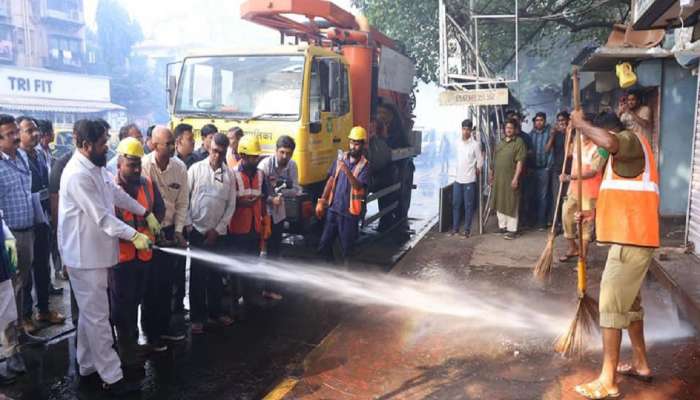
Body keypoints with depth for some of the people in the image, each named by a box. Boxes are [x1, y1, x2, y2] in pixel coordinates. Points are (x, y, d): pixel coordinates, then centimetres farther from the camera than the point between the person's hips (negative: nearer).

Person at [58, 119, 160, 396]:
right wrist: (134, 235, -23)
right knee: (97, 316, -2)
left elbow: (117, 194, 16)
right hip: (85, 255, -10)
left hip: (96, 252, 10)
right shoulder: (77, 175, -22)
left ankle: (88, 367, 31)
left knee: (90, 314, 18)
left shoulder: (97, 168, 8)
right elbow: (101, 216, -24)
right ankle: (112, 378, 7)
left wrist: (146, 214, 10)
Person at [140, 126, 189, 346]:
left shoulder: (180, 167, -2)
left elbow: (182, 202, 4)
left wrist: (178, 231, -1)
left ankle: (164, 326, 29)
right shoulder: (144, 165, -16)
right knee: (151, 284, 4)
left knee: (168, 281, 13)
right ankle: (150, 331, 20)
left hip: (170, 230, 4)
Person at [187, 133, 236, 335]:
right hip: (197, 229, -2)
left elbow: (231, 205, 3)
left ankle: (215, 310, 28)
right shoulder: (196, 169, -3)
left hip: (217, 232, 2)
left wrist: (218, 229, -2)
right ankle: (197, 316, 13)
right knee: (197, 274, 2)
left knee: (216, 273, 12)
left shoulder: (229, 175, 3)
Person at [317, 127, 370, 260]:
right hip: (333, 209, 5)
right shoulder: (341, 158, 6)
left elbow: (358, 186, -20)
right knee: (324, 244, 8)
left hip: (350, 212, -4)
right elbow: (330, 181, 9)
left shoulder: (364, 165, -8)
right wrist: (322, 201, 5)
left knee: (346, 248, 4)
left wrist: (347, 171, -34)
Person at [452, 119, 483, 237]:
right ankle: (455, 228, 17)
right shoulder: (458, 143, 6)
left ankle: (467, 229, 9)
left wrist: (476, 171, 6)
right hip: (458, 179, 5)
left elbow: (480, 161, -3)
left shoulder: (475, 144, -9)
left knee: (468, 206, 1)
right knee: (456, 204, 8)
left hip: (469, 180, -5)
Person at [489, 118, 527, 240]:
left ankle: (512, 230, 4)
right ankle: (502, 226, 24)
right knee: (499, 203, 12)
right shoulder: (501, 142, 14)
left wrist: (515, 178, -20)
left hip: (510, 178, -7)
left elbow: (520, 161, -14)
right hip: (498, 177, 7)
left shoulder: (519, 142, -8)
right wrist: (491, 172, 17)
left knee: (511, 204, -2)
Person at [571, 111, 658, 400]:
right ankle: (640, 364, 33)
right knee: (629, 302, 20)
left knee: (611, 305, -8)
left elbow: (608, 141, -34)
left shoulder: (632, 139, -8)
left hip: (632, 239, -11)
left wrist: (580, 123, -19)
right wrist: (595, 214, 22)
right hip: (630, 237, 11)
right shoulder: (626, 155, 22)